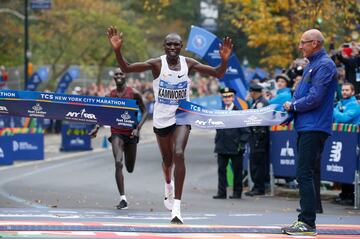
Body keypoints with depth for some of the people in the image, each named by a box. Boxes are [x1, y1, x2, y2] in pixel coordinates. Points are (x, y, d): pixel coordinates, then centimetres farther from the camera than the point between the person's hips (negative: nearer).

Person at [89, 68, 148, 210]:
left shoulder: (134, 93, -3)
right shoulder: (110, 95, 4)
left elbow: (144, 112, -1)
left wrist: (138, 128, -14)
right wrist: (97, 128, -4)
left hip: (131, 133, 0)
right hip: (116, 133, 0)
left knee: (130, 169, 10)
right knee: (118, 163, -18)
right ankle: (123, 199, -17)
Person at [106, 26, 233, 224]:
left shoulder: (188, 64, -7)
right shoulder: (156, 64, -11)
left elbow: (218, 74, -7)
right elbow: (126, 68, -17)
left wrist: (225, 60, -28)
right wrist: (117, 50, -34)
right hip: (161, 118, 1)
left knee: (179, 155, -23)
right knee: (167, 159, 18)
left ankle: (176, 207, -24)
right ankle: (168, 186, 56)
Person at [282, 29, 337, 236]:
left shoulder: (324, 65, -13)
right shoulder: (312, 65, 19)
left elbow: (315, 98, -20)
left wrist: (293, 106, -7)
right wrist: (289, 109, 7)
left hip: (314, 128, -10)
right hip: (305, 126, 10)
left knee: (304, 175, -12)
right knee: (305, 175, 12)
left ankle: (308, 223, -12)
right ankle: (305, 221, 17)